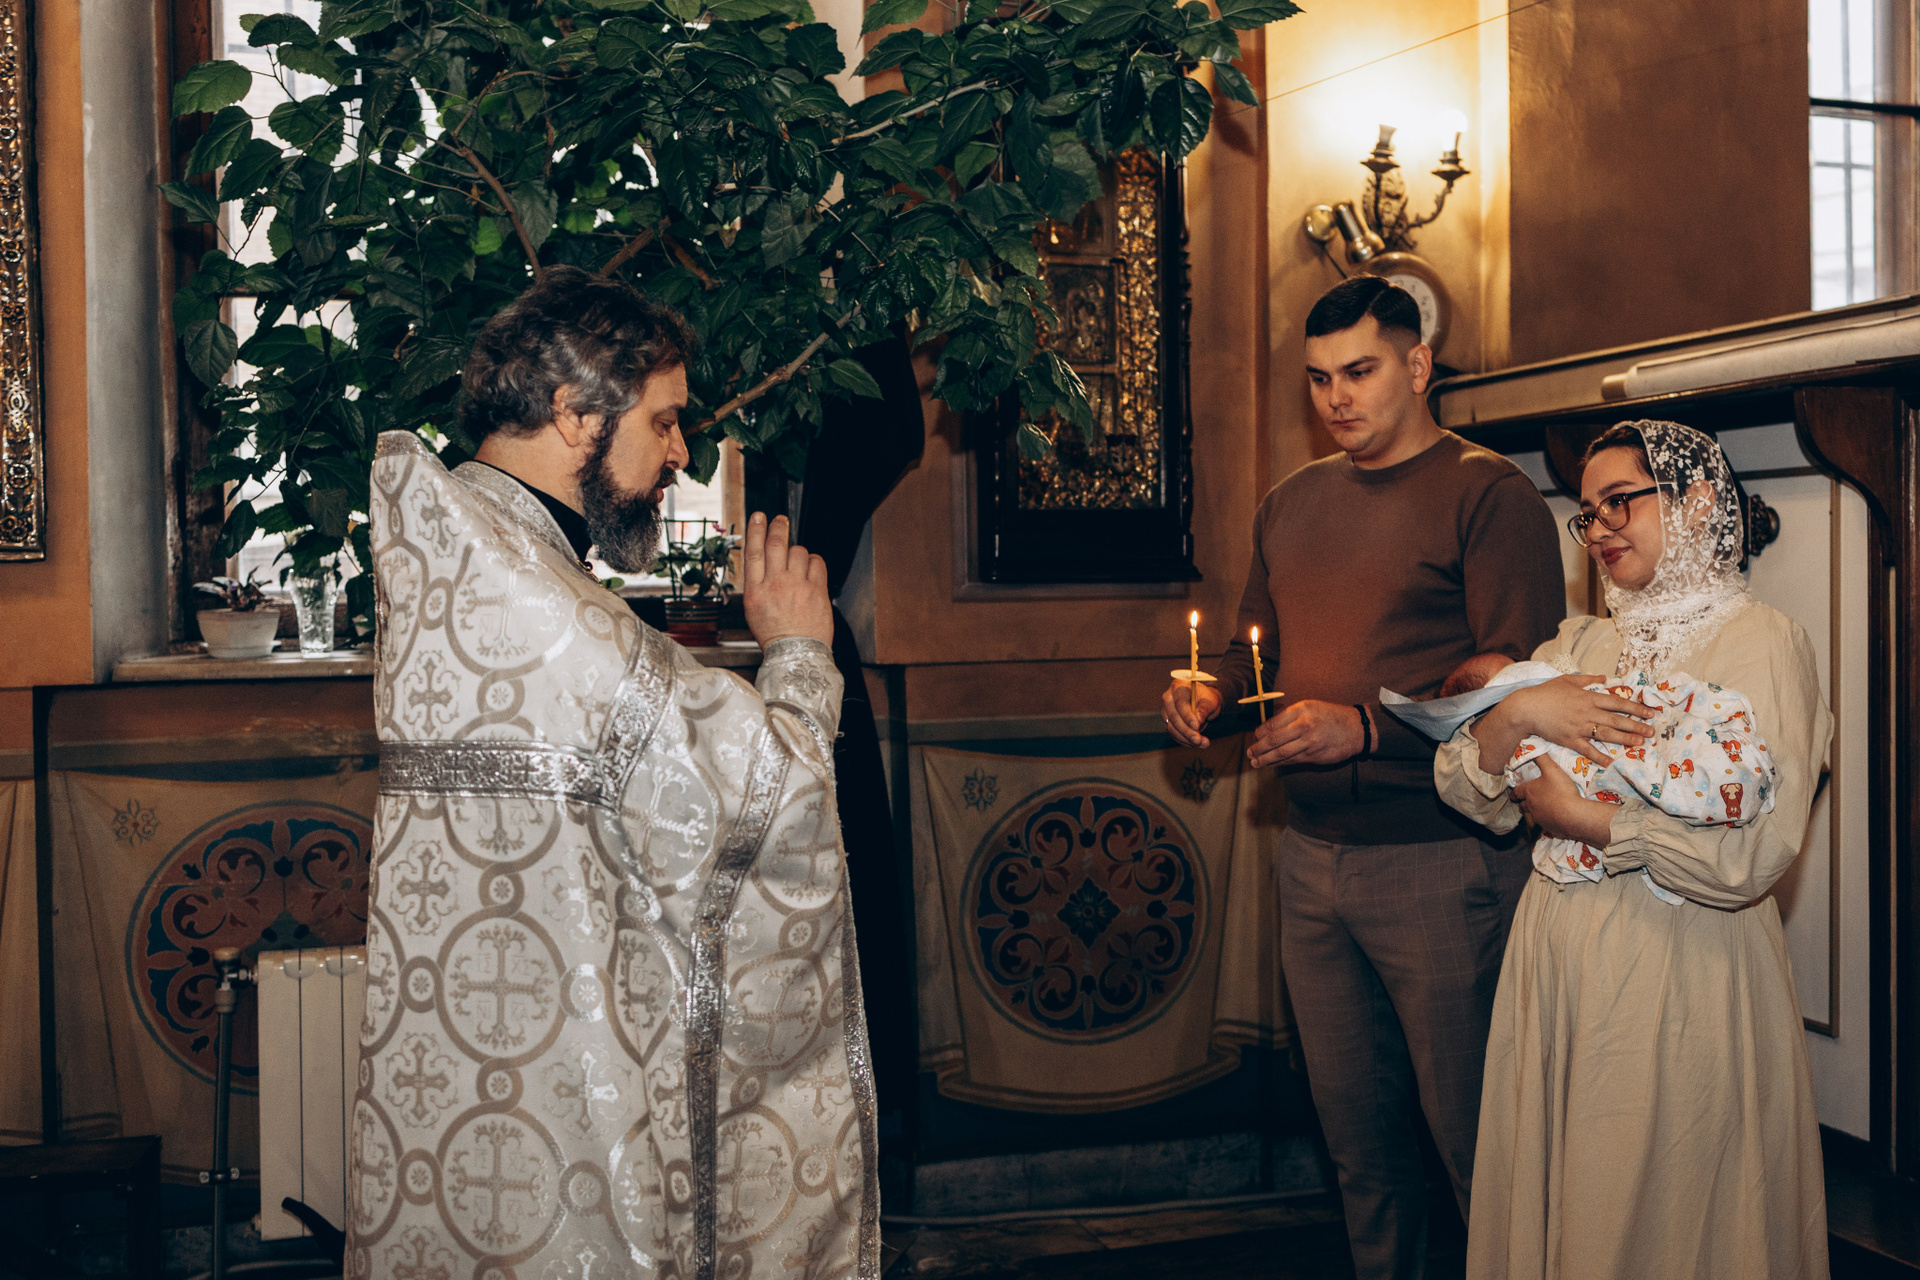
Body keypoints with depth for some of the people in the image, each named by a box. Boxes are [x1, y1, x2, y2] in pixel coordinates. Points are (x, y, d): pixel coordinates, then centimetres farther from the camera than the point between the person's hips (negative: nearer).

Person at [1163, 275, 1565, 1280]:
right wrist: (1211, 692, 1)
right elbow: (1261, 644, 23)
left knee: (1472, 1132, 2)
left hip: (1439, 860, -6)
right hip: (1311, 857, 6)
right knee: (1354, 1125, 16)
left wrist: (1366, 728, -24)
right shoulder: (1292, 502, 13)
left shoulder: (1489, 495, -8)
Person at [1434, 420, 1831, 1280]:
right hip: (1556, 959, 6)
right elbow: (1464, 791, 5)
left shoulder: (1762, 642, -7)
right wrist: (1517, 712, -14)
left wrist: (1579, 818, -12)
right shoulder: (1575, 646, 12)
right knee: (1553, 1202, 14)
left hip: (1680, 978, -6)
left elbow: (1750, 859, -19)